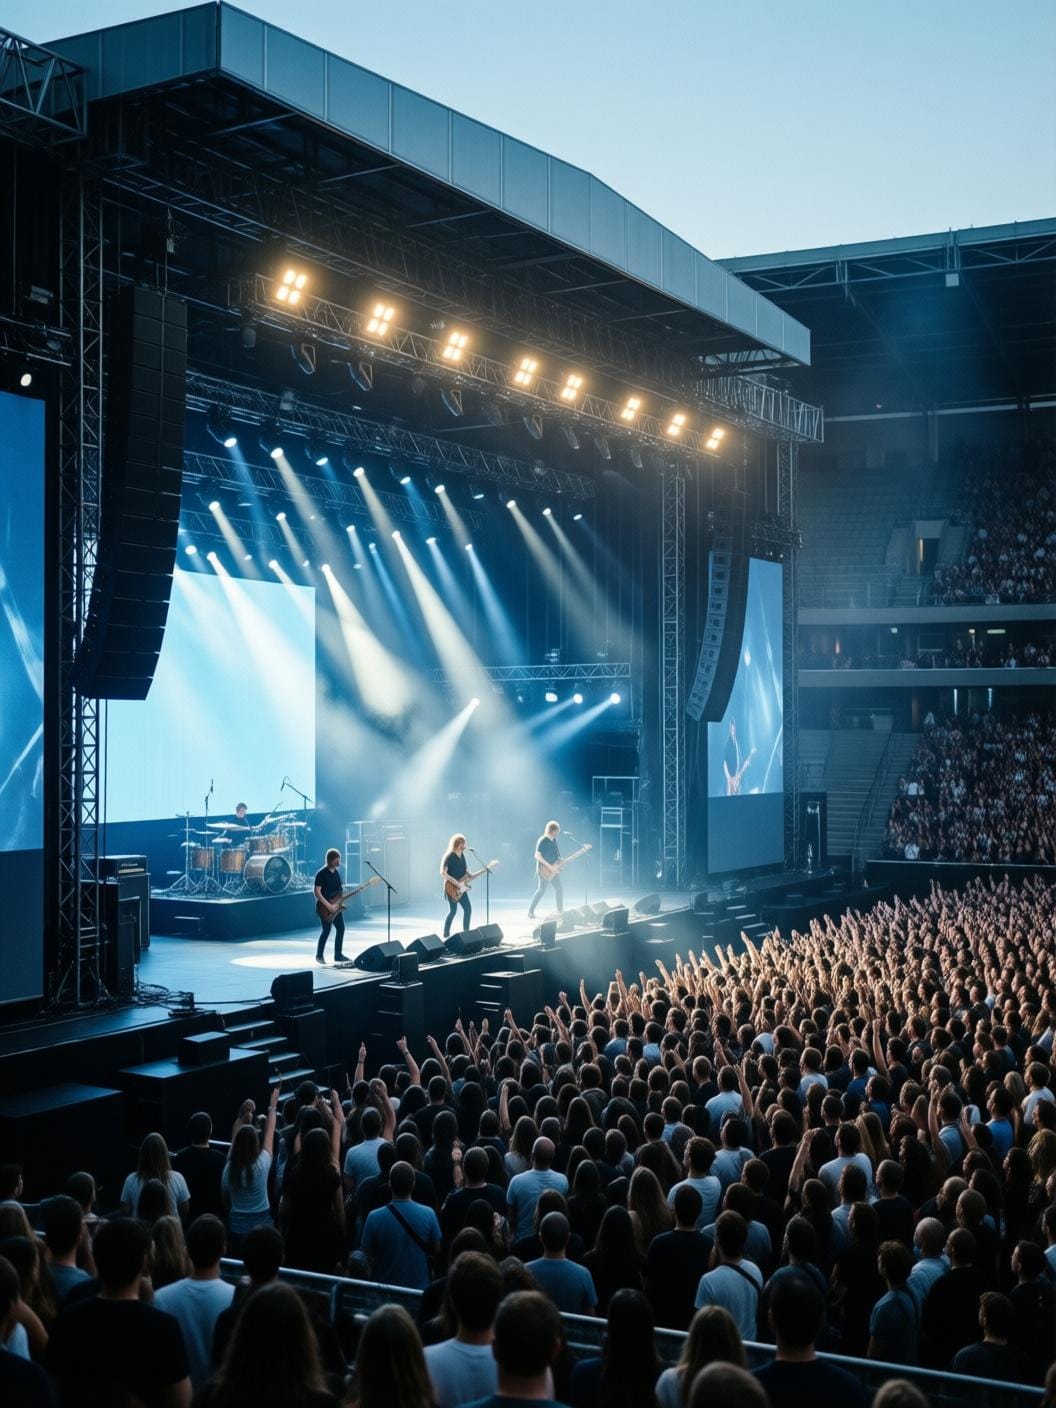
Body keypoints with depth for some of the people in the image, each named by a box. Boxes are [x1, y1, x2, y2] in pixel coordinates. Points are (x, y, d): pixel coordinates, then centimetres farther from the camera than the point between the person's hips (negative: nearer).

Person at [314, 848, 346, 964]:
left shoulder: (336, 872, 10)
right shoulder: (321, 874, -15)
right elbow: (317, 892, -19)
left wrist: (340, 900, 3)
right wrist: (328, 905, -22)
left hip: (335, 906, 8)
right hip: (324, 907, -8)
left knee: (341, 928, 5)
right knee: (326, 930, -7)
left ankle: (338, 955, 13)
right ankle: (319, 955, 8)